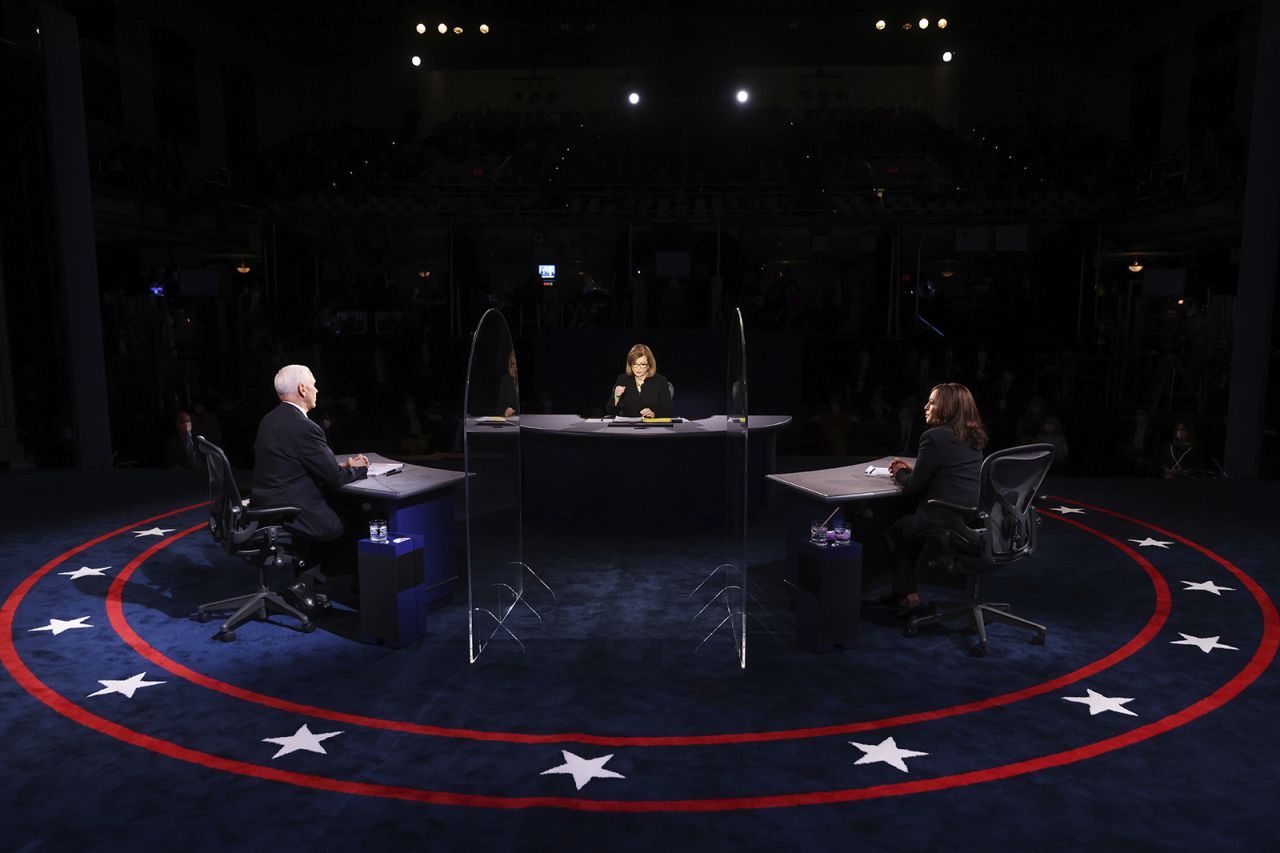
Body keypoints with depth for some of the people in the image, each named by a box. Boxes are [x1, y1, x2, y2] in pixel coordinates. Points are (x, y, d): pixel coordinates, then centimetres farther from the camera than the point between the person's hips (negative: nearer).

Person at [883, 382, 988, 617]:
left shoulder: (934, 437, -15)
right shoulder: (971, 439, 11)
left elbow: (914, 487, -10)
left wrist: (900, 473, 10)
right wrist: (910, 470, 19)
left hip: (948, 524, -8)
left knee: (894, 530, 18)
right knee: (907, 522, 27)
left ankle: (908, 596, 23)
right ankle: (902, 590, 31)